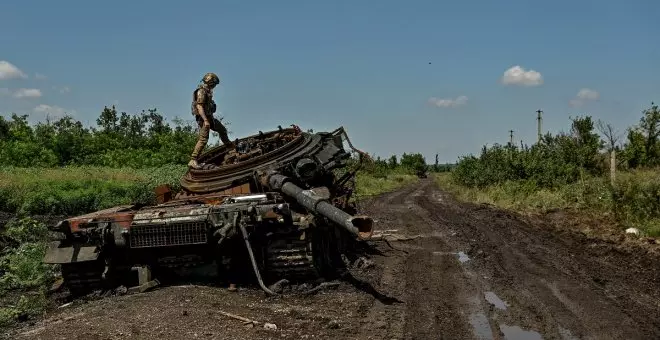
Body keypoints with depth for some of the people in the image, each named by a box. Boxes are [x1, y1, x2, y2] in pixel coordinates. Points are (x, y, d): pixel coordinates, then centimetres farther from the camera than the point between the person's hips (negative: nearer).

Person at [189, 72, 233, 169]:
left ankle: (228, 144, 52)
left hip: (209, 117, 10)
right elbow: (199, 106, -25)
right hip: (203, 118, -10)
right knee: (203, 139, -17)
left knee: (222, 129, 25)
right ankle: (193, 161, -20)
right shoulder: (201, 91, -17)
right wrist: (205, 120, -32)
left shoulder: (207, 91, 13)